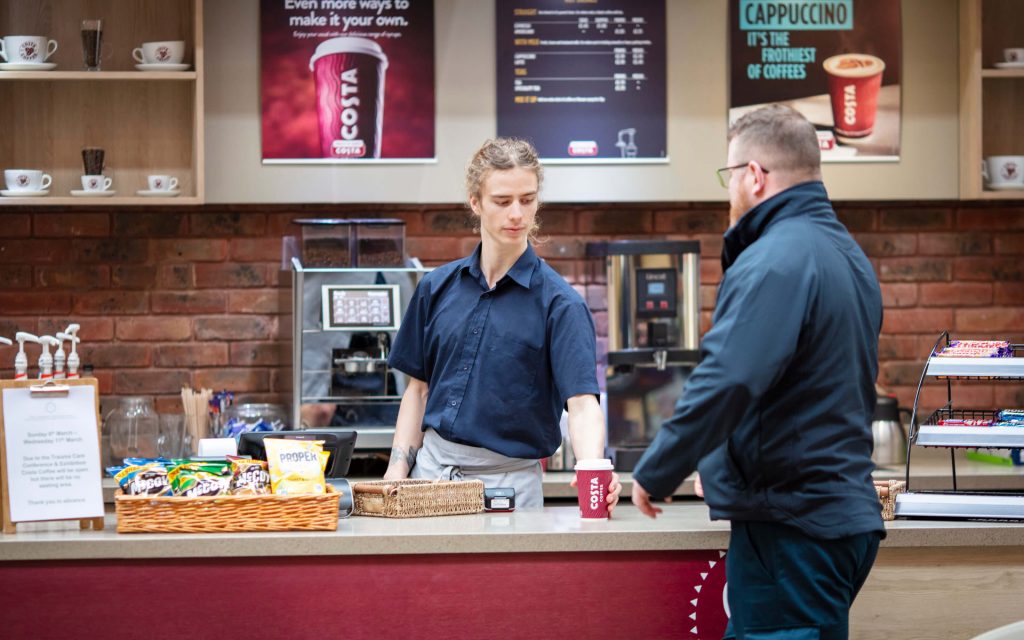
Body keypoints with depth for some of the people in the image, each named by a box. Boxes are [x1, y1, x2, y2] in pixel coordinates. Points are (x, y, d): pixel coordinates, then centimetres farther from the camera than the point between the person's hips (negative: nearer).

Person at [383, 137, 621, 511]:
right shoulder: (438, 287, 6)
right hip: (431, 467, 3)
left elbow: (582, 403, -17)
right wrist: (398, 469, 2)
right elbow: (419, 386, 12)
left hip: (508, 480, -3)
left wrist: (593, 470, -35)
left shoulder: (559, 303, -7)